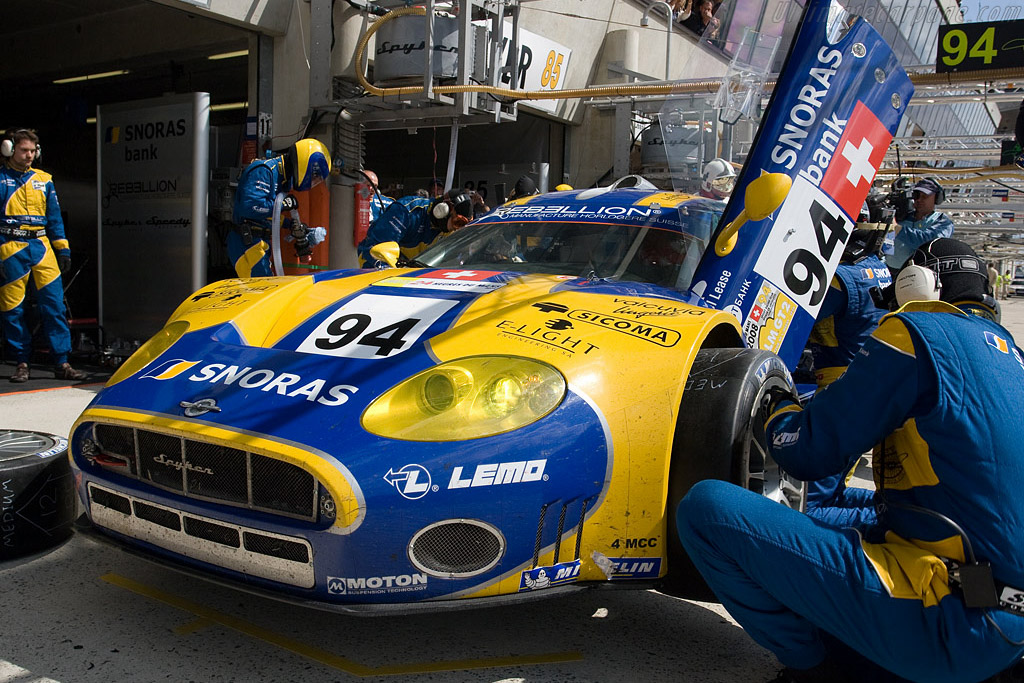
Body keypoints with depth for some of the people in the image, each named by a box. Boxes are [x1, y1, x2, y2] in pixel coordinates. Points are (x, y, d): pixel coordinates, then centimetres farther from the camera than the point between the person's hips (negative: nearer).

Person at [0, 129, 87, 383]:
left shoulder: (44, 180, 14)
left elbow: (54, 217, 17)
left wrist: (63, 248, 11)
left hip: (41, 247, 3)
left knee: (54, 304, -4)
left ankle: (62, 363, -1)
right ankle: (22, 363, 12)